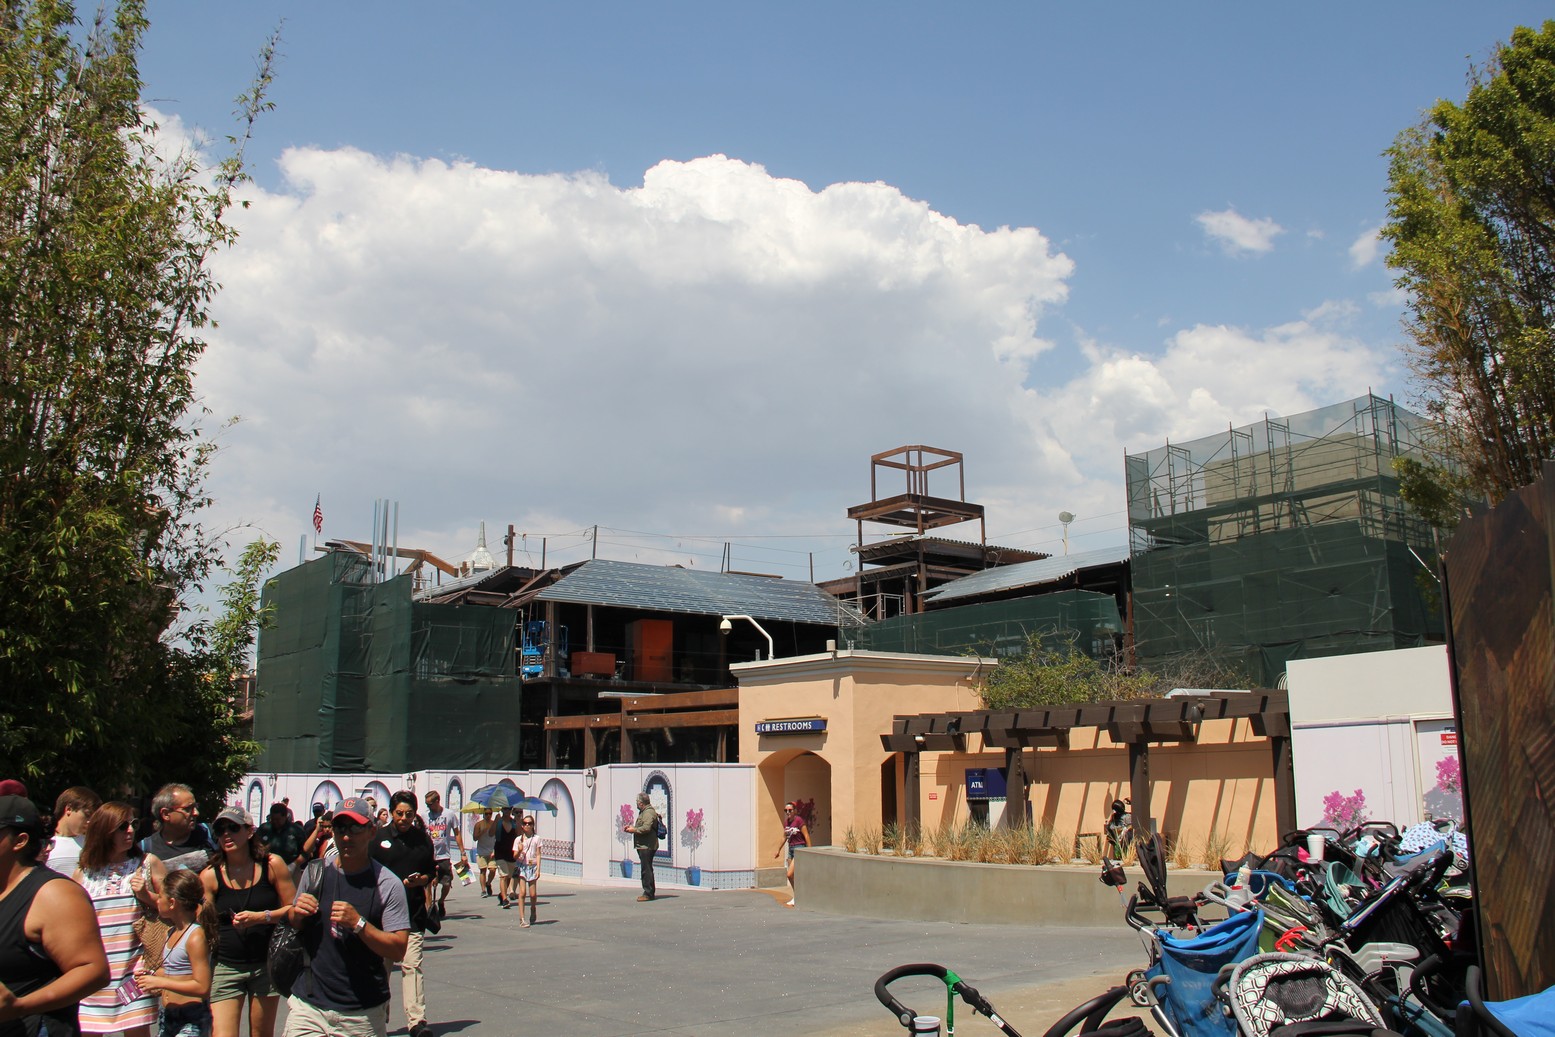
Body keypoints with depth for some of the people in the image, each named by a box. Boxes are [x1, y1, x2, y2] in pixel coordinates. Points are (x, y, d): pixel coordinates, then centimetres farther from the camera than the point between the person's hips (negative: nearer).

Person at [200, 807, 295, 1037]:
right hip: (225, 967, -1)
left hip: (266, 965, 1)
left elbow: (294, 909, -1)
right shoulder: (210, 876, -5)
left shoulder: (271, 865, -5)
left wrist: (261, 917, -17)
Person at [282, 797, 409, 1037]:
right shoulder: (315, 873, 4)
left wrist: (358, 923, -24)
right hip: (308, 1004, 3)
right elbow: (292, 927, 17)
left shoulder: (388, 884, -9)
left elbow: (398, 951, -13)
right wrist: (296, 914, -5)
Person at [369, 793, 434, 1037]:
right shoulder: (378, 837, 1)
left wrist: (420, 880, -8)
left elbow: (430, 873, 13)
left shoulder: (423, 838, 6)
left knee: (412, 965, -8)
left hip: (413, 911, 0)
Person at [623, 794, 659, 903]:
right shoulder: (643, 812, 21)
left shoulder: (649, 813, -14)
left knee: (646, 870, -10)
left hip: (647, 847, -11)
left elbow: (646, 828, -25)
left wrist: (634, 830, -14)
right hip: (643, 846, 11)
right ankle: (650, 892, 20)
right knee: (647, 870, 14)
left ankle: (648, 893, -9)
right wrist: (632, 827, 12)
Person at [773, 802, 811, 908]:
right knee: (794, 876, 9)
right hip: (790, 849, 8)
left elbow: (806, 836, -13)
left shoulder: (798, 820, -14)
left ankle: (795, 899, 0)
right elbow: (785, 837, 21)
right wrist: (778, 850, 26)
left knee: (790, 874, -13)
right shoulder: (786, 822, 8)